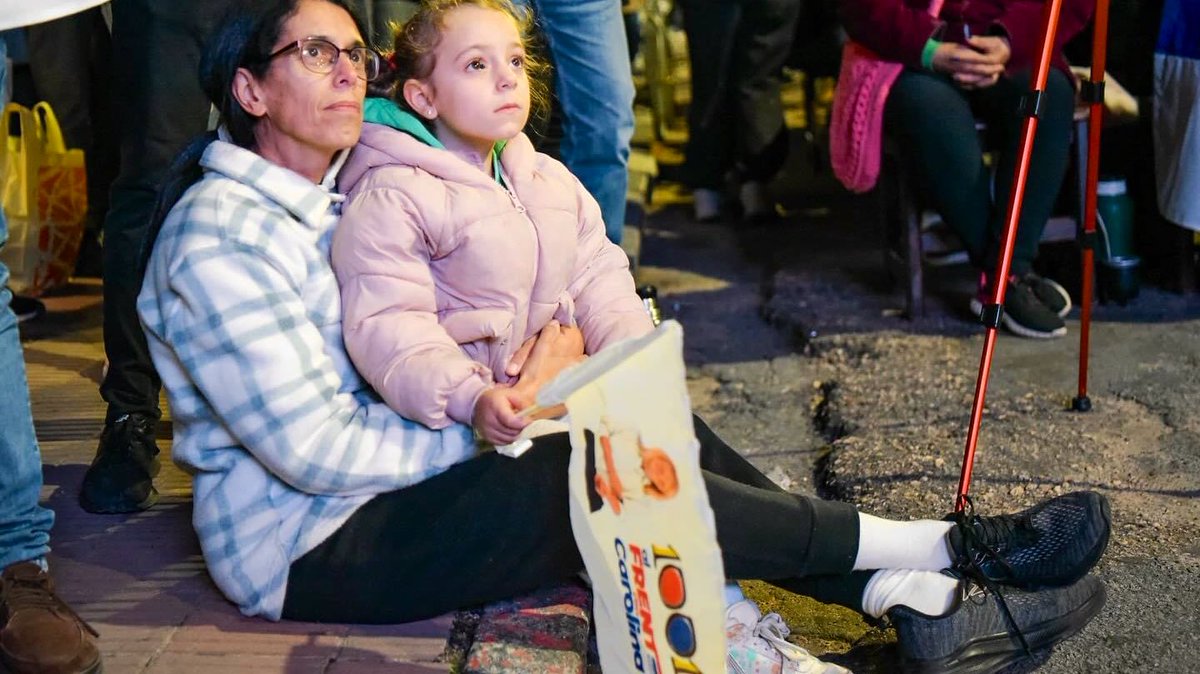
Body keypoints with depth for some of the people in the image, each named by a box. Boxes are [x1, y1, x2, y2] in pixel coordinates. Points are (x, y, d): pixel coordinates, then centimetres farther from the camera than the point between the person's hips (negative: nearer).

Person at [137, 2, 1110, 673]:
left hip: (391, 476, 8)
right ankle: (935, 549, -12)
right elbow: (315, 451, -22)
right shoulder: (219, 236, -17)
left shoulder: (345, 187, 11)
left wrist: (529, 378, -5)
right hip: (305, 550, -8)